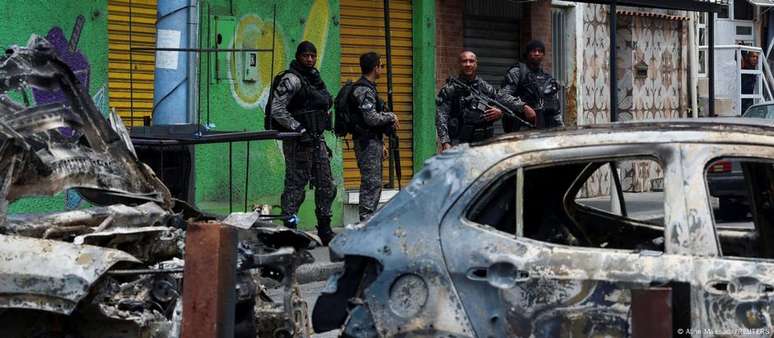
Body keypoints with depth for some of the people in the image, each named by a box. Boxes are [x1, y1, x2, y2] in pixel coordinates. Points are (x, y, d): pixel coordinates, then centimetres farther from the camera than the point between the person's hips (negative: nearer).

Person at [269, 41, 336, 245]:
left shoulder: (314, 77, 15)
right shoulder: (291, 79, -11)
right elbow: (277, 109, -19)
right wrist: (299, 128, -21)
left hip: (316, 139, 9)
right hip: (298, 143, -9)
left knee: (326, 186, 11)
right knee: (296, 184, -7)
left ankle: (325, 229, 21)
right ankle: (289, 228, -2)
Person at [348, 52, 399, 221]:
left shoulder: (368, 88, 18)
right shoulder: (364, 90, -15)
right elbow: (371, 118, -23)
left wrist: (381, 143, 22)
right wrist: (390, 117, -7)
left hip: (372, 142, 10)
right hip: (367, 143, -10)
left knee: (373, 184, 12)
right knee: (371, 183, -11)